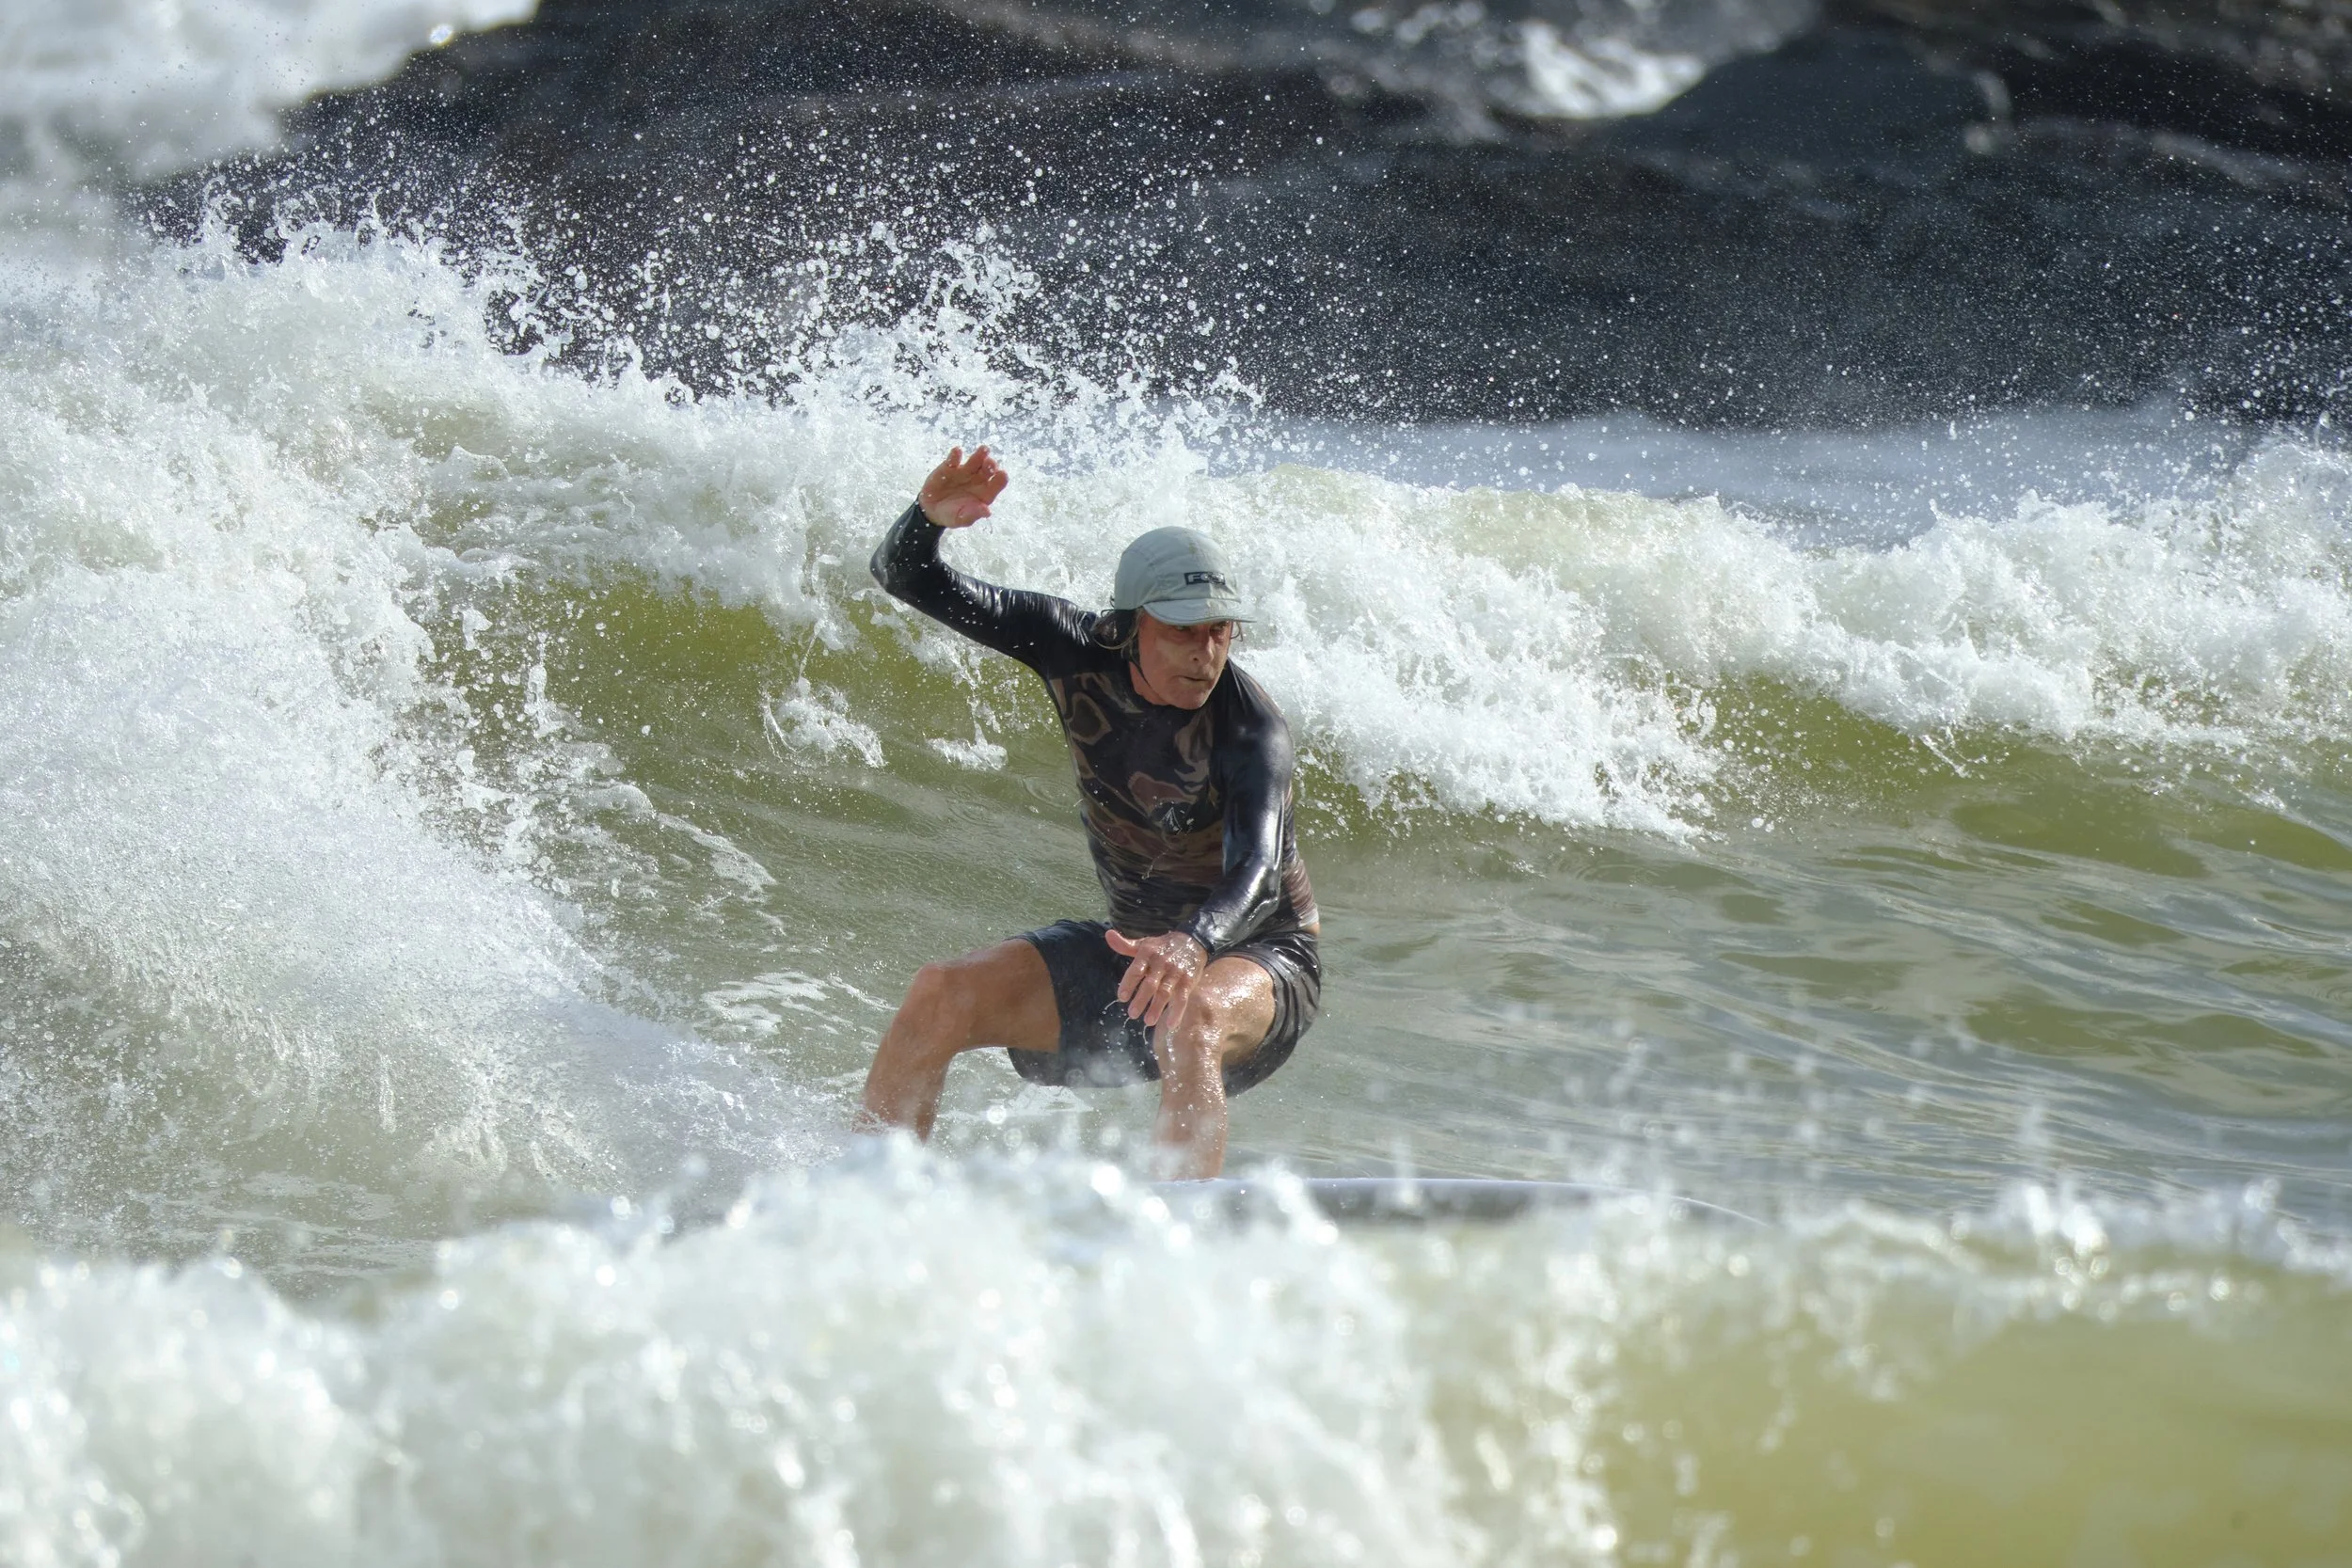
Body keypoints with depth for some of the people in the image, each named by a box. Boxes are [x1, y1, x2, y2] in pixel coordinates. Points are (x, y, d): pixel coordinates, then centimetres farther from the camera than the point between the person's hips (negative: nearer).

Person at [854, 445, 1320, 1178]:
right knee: (940, 994, -12)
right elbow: (908, 579, -9)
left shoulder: (1252, 727, -26)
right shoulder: (1077, 650, -11)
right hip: (1134, 945, 5)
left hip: (1261, 953, -5)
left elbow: (1254, 864, -42)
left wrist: (1193, 945, -63)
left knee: (1188, 1020, -39)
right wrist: (929, 517, -33)